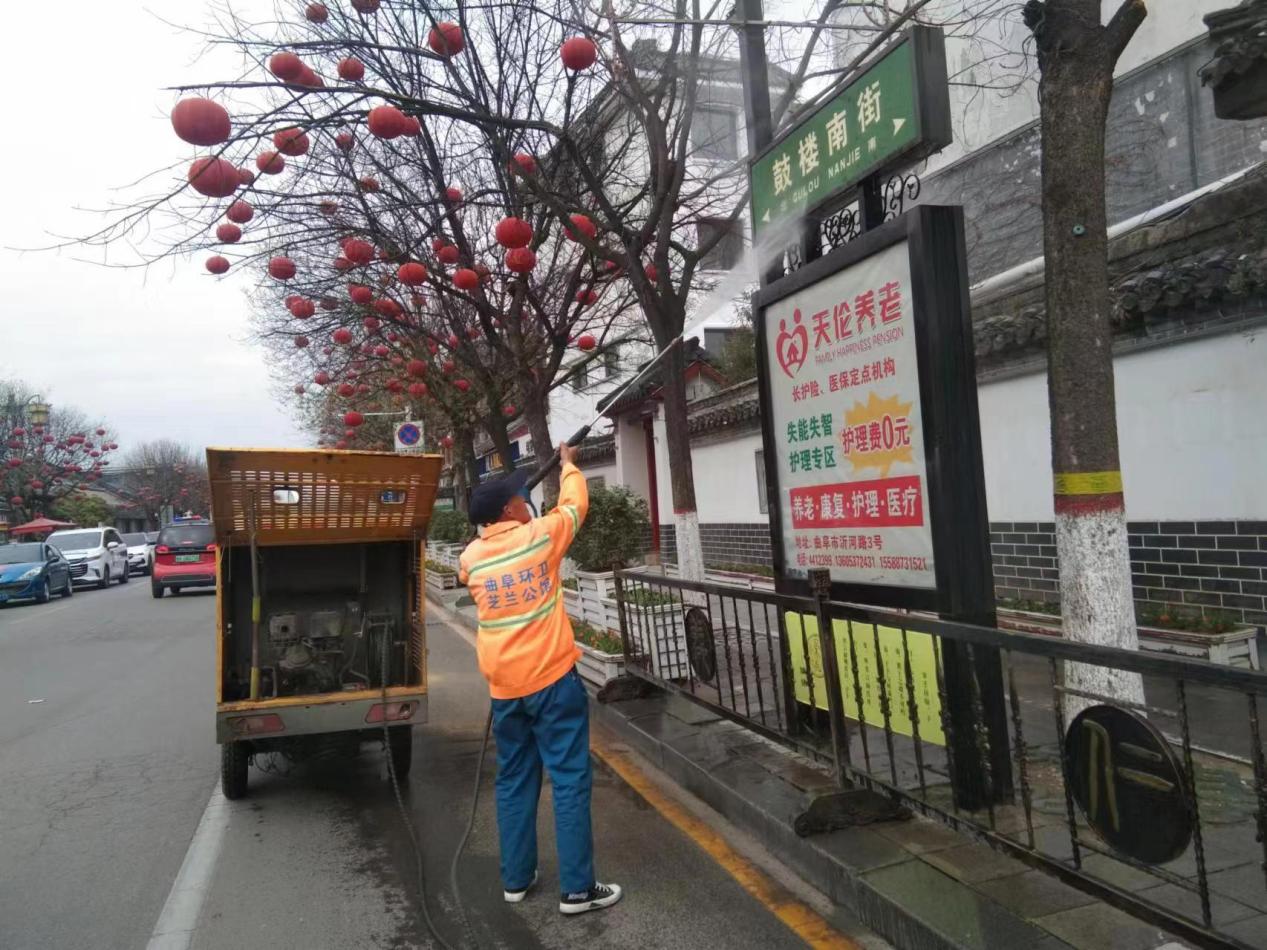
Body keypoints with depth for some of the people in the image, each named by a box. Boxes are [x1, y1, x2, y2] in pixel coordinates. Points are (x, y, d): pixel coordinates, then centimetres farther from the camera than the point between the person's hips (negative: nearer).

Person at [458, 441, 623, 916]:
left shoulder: (471, 557, 4)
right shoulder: (541, 535, -6)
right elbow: (575, 503, 11)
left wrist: (488, 527, 34)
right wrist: (569, 464, 28)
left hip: (504, 687, 5)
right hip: (552, 679, -5)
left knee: (514, 780, 16)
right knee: (570, 779, 1)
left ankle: (516, 879, 25)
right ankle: (576, 888, 6)